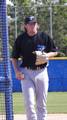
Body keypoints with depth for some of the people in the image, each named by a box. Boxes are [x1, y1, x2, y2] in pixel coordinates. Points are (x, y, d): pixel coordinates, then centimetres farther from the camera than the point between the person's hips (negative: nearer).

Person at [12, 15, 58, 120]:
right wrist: (17, 71, -8)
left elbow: (55, 52, 9)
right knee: (29, 103, -7)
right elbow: (14, 57, 6)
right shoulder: (20, 39, 0)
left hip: (41, 72, 1)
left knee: (41, 103, 7)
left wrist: (47, 55, -12)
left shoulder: (44, 37, 1)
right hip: (26, 73, -1)